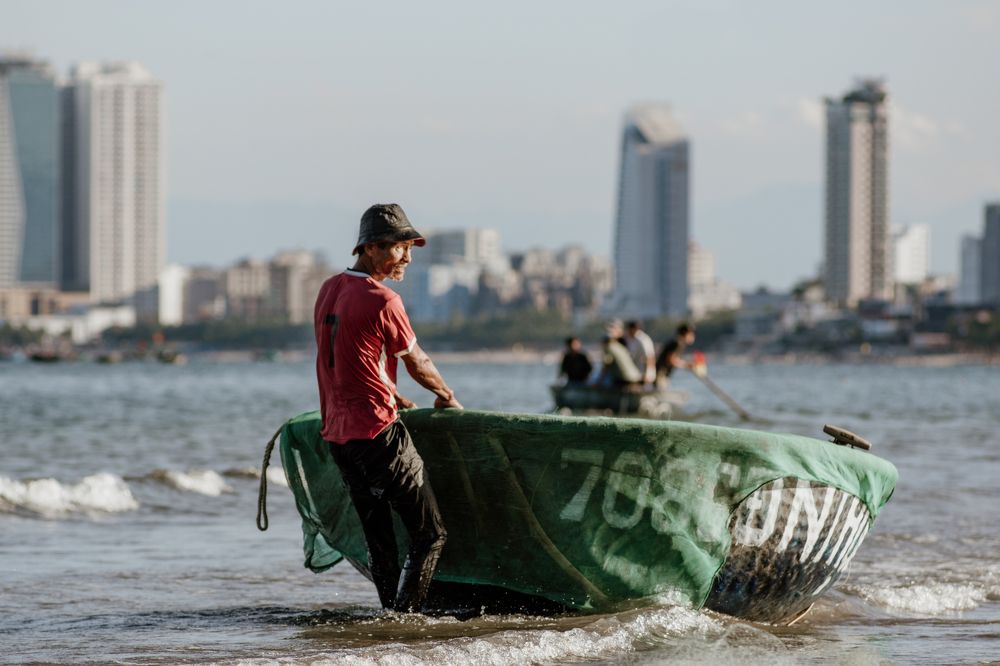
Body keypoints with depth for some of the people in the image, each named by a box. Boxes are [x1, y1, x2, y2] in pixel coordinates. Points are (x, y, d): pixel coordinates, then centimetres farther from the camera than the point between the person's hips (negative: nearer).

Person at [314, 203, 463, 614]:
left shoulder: (329, 290, 12)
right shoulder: (382, 301, -13)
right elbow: (416, 364, 0)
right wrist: (447, 395, 19)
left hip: (336, 433, 9)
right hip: (378, 433, -9)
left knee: (379, 541, 14)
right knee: (431, 534, -2)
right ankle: (404, 617, -9)